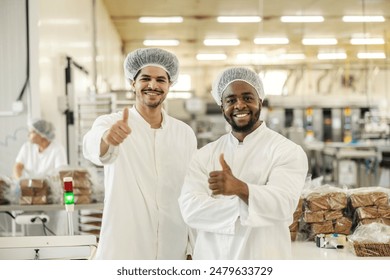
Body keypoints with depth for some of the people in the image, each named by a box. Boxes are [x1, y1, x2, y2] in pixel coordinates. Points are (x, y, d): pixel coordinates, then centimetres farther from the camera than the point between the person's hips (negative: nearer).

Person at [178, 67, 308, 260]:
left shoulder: (287, 151, -6)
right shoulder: (205, 154, 4)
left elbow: (283, 204, -21)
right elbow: (190, 208, -9)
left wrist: (240, 188, -38)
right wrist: (251, 208, -19)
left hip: (261, 264, -2)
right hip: (209, 260, 2)